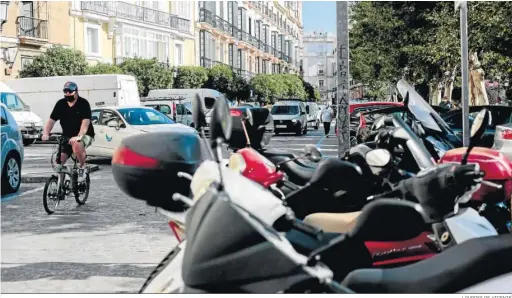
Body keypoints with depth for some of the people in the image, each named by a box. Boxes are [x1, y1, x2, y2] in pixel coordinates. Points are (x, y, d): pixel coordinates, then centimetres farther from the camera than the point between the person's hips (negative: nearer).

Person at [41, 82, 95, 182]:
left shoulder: (83, 103, -13)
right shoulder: (60, 104, 1)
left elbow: (85, 122, -25)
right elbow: (51, 120, -4)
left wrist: (79, 136, -40)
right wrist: (45, 134, -22)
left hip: (84, 135, -4)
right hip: (67, 136, 5)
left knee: (77, 145, -38)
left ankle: (82, 168, -14)